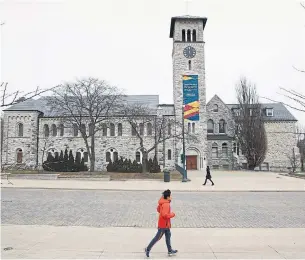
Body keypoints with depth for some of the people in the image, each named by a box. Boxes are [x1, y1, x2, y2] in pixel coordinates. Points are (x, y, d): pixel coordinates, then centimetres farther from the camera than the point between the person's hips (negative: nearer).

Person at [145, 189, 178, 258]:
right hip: (163, 224, -10)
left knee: (168, 235, 18)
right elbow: (165, 215, -34)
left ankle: (170, 250, 30)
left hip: (166, 224, 10)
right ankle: (148, 249, 16)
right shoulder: (166, 204, -28)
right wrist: (172, 214, -20)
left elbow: (158, 209, 15)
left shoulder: (163, 202, 2)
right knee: (157, 237, 4)